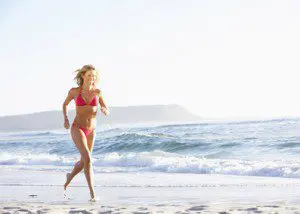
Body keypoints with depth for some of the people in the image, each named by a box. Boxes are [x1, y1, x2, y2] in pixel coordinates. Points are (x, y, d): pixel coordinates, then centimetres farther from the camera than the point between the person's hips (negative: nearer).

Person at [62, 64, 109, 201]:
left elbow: (107, 111, 5)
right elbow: (65, 104, 13)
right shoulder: (74, 91, -5)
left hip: (91, 131, 4)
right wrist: (66, 119, -2)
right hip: (77, 129, -4)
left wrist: (105, 110, -19)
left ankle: (69, 178, 48)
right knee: (88, 158, -23)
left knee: (83, 162, 16)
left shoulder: (98, 92, 0)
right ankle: (93, 193, -22)